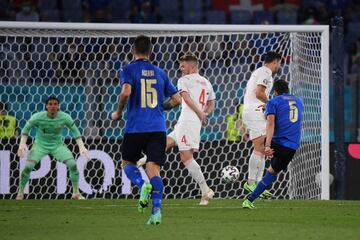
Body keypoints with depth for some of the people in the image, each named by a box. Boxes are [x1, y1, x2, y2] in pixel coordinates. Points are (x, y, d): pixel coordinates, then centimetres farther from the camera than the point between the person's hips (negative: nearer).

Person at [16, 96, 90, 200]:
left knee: (73, 165, -15)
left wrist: (81, 147, -12)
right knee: (28, 166, -20)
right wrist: (22, 144, -18)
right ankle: (20, 192, 0)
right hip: (40, 144, -1)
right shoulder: (38, 117, -19)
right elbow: (26, 129, -6)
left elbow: (75, 131, -5)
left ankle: (76, 192, 3)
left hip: (57, 145, 1)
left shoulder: (64, 117, -16)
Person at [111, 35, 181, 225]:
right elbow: (176, 99, 14)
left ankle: (143, 184, -14)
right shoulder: (159, 73, 14)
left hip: (136, 127, -3)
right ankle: (156, 210, -19)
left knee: (127, 163, 17)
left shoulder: (128, 70, 1)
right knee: (153, 168, -2)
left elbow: (126, 92, -18)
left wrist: (118, 113, -2)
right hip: (158, 127, 3)